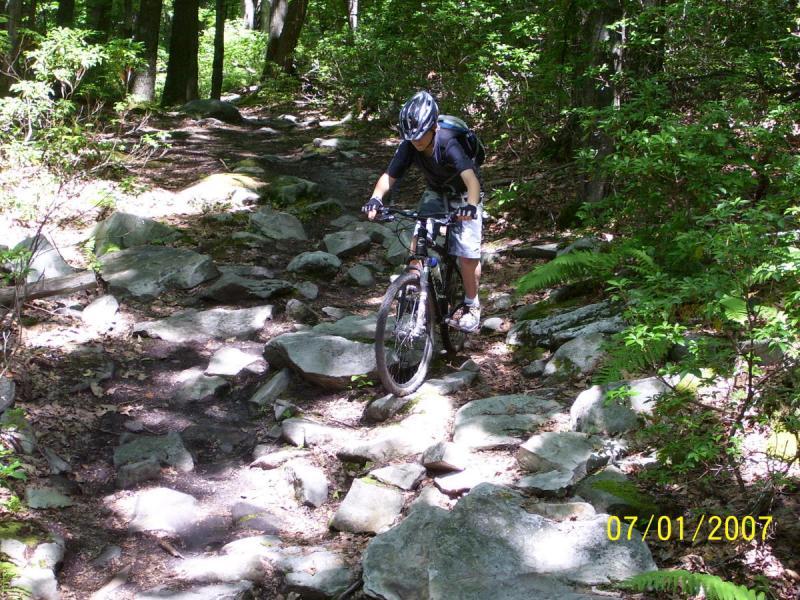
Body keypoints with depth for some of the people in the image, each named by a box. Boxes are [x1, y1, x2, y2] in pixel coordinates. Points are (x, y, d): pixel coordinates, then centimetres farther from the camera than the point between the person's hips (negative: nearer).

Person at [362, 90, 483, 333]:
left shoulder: (448, 144, -36)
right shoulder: (408, 147, -23)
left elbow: (471, 178, -48)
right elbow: (389, 177, -24)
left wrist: (471, 205, -67)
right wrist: (376, 198, -45)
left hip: (463, 196, -4)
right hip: (435, 194, 4)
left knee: (467, 253, -8)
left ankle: (472, 306, 10)